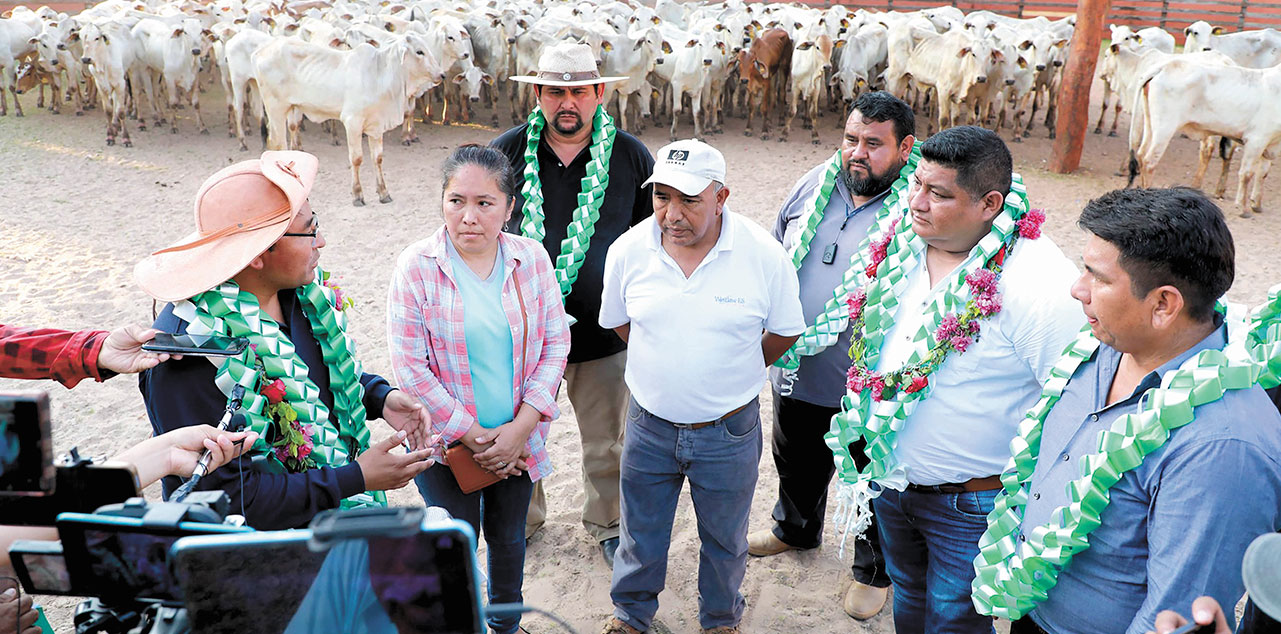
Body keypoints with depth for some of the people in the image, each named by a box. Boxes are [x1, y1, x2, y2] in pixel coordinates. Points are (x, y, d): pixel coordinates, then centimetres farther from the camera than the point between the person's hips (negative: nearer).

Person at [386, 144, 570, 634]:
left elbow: (555, 342, -4)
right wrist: (473, 436, -14)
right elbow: (411, 366, -14)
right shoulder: (415, 267, -14)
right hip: (447, 443, -3)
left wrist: (519, 429, -12)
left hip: (518, 439, 3)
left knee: (508, 537, 22)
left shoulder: (531, 258, -6)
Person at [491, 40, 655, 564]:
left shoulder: (631, 158, -3)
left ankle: (607, 524, 39)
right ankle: (523, 519, 43)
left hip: (605, 334, 0)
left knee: (606, 445, 15)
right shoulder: (507, 153, -2)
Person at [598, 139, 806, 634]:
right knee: (641, 532, 21)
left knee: (724, 538, 20)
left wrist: (730, 372, 5)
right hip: (649, 424, 2)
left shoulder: (764, 255, -18)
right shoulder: (628, 250, -11)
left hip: (729, 431, -1)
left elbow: (784, 332, -2)